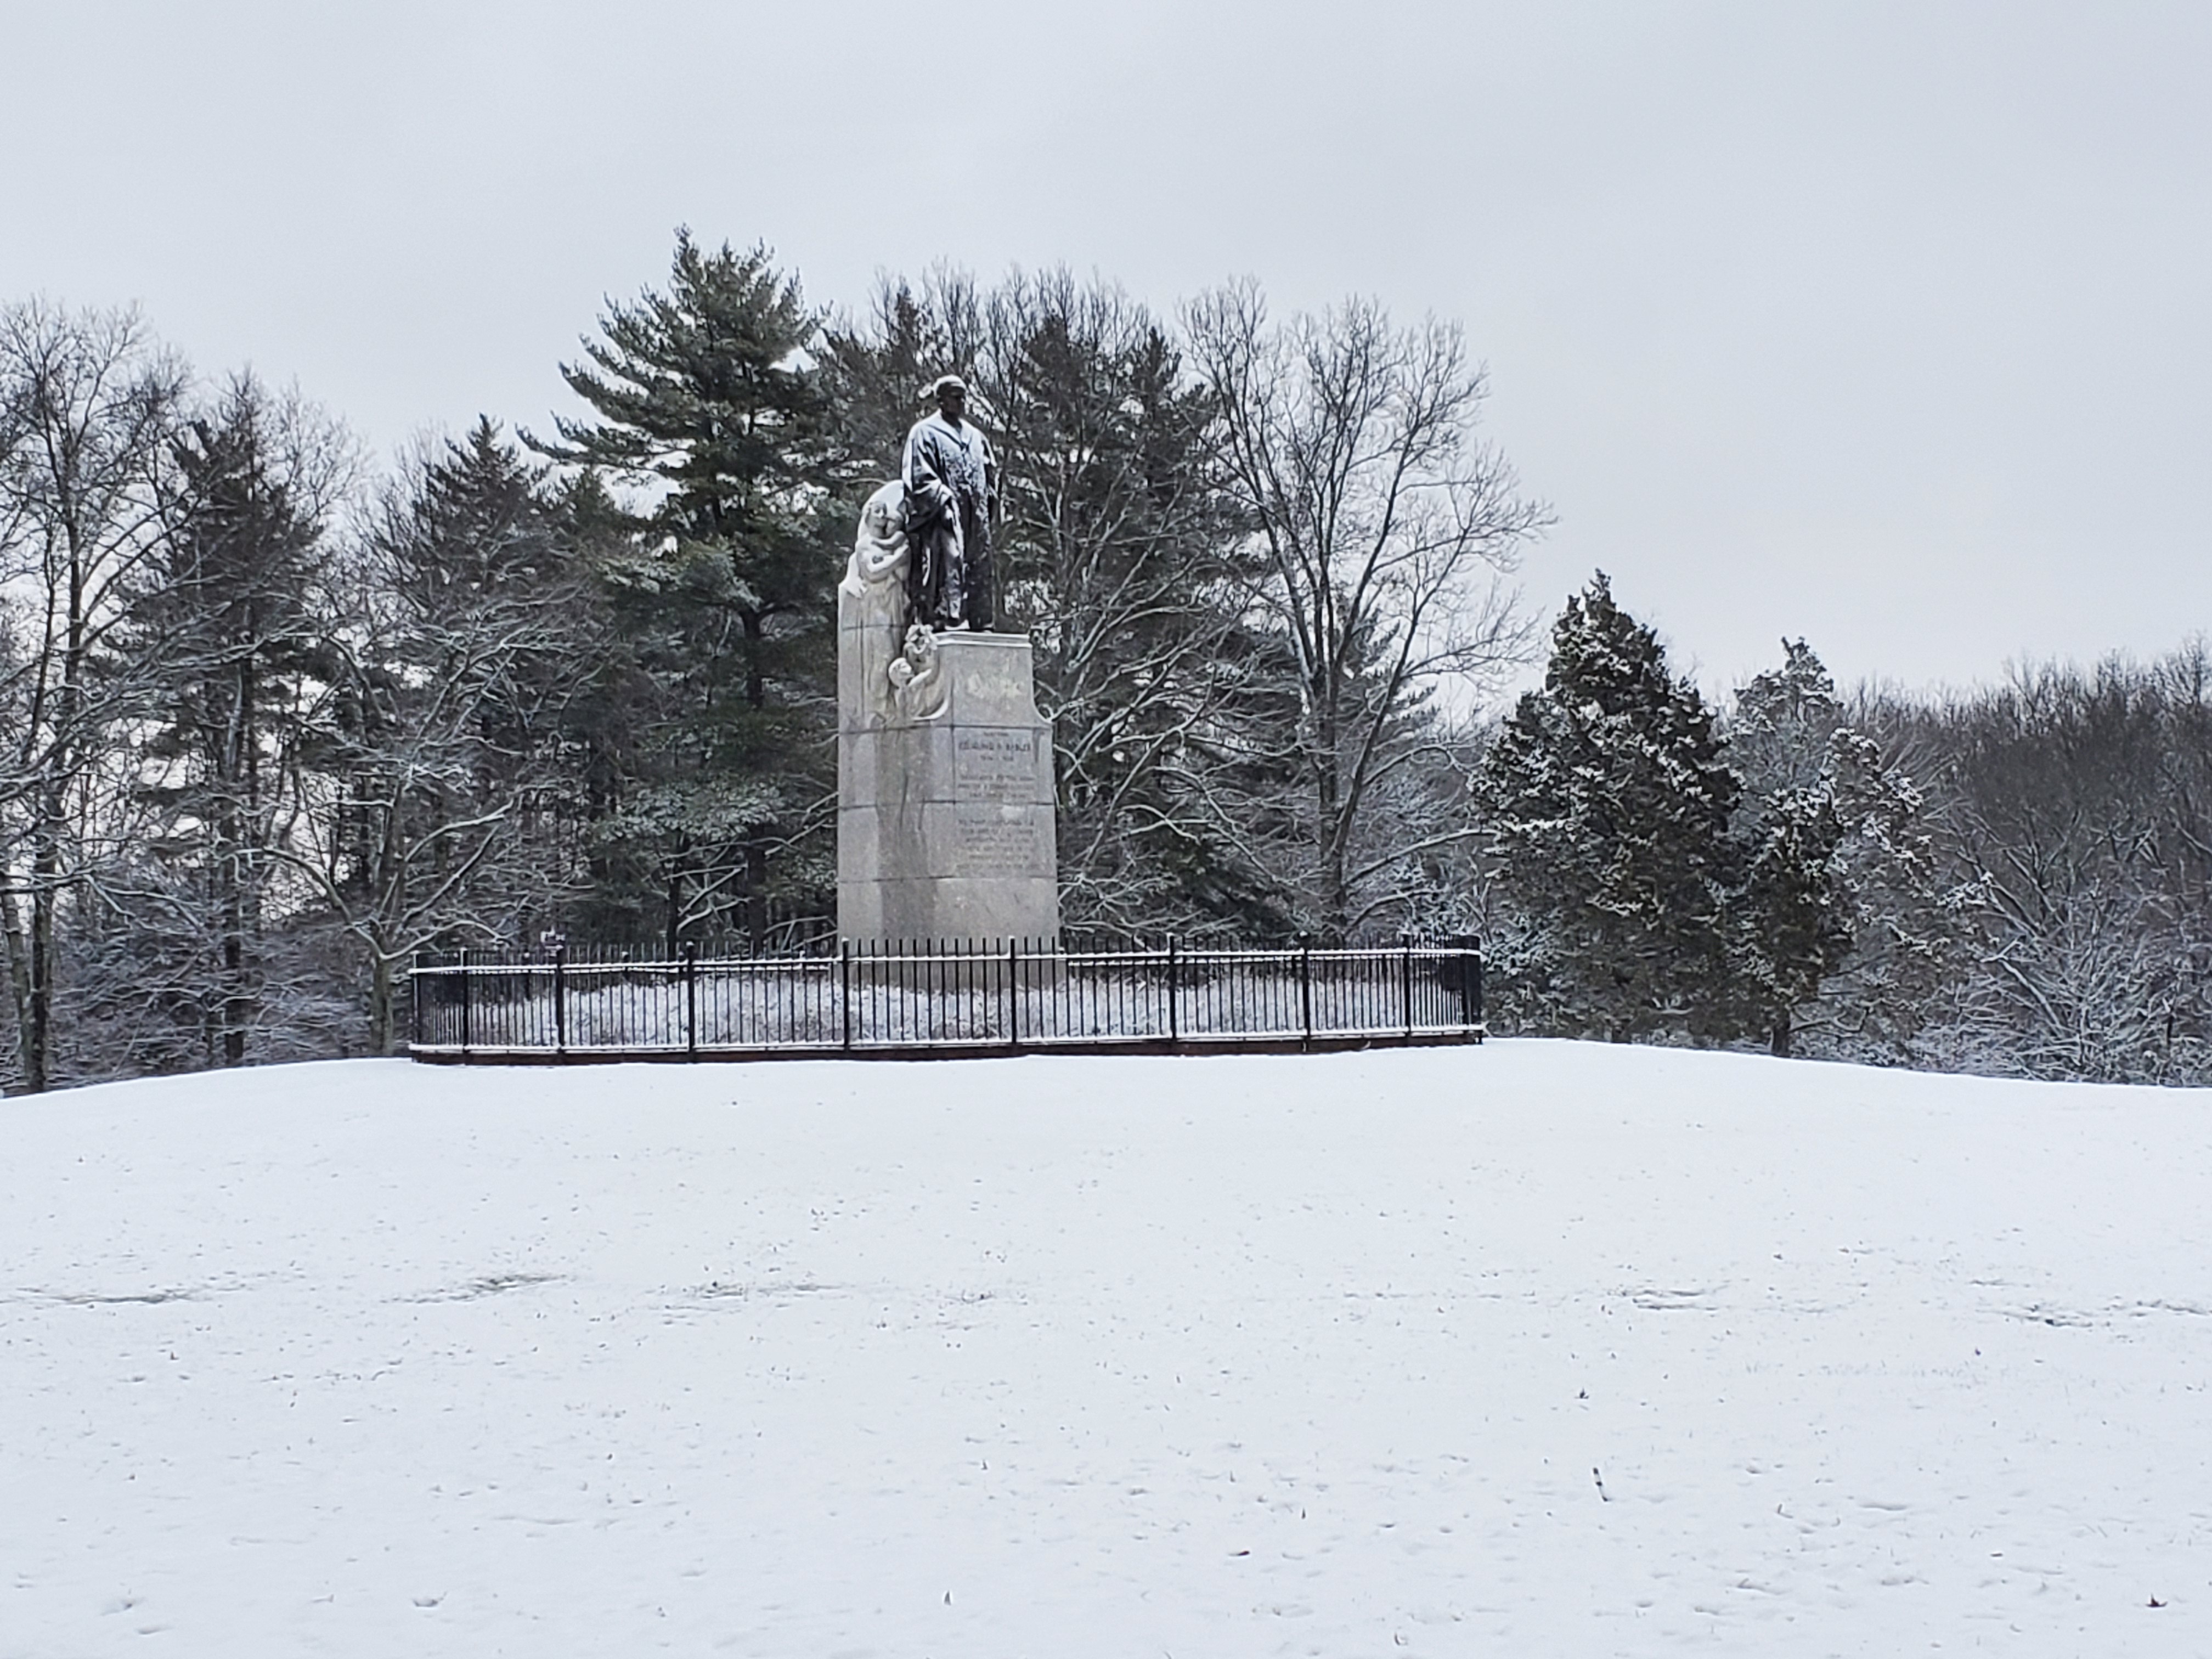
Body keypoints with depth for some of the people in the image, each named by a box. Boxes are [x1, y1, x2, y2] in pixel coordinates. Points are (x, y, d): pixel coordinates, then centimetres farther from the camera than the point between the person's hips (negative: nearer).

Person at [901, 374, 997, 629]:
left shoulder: (975, 436, 22)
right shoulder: (925, 433, 1)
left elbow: (991, 471, 28)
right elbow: (920, 477, -7)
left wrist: (989, 500, 12)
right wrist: (944, 501, -15)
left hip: (976, 516, 7)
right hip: (943, 515, -7)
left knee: (980, 571, 5)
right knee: (948, 568, -14)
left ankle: (982, 625, 7)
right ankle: (945, 619, -17)